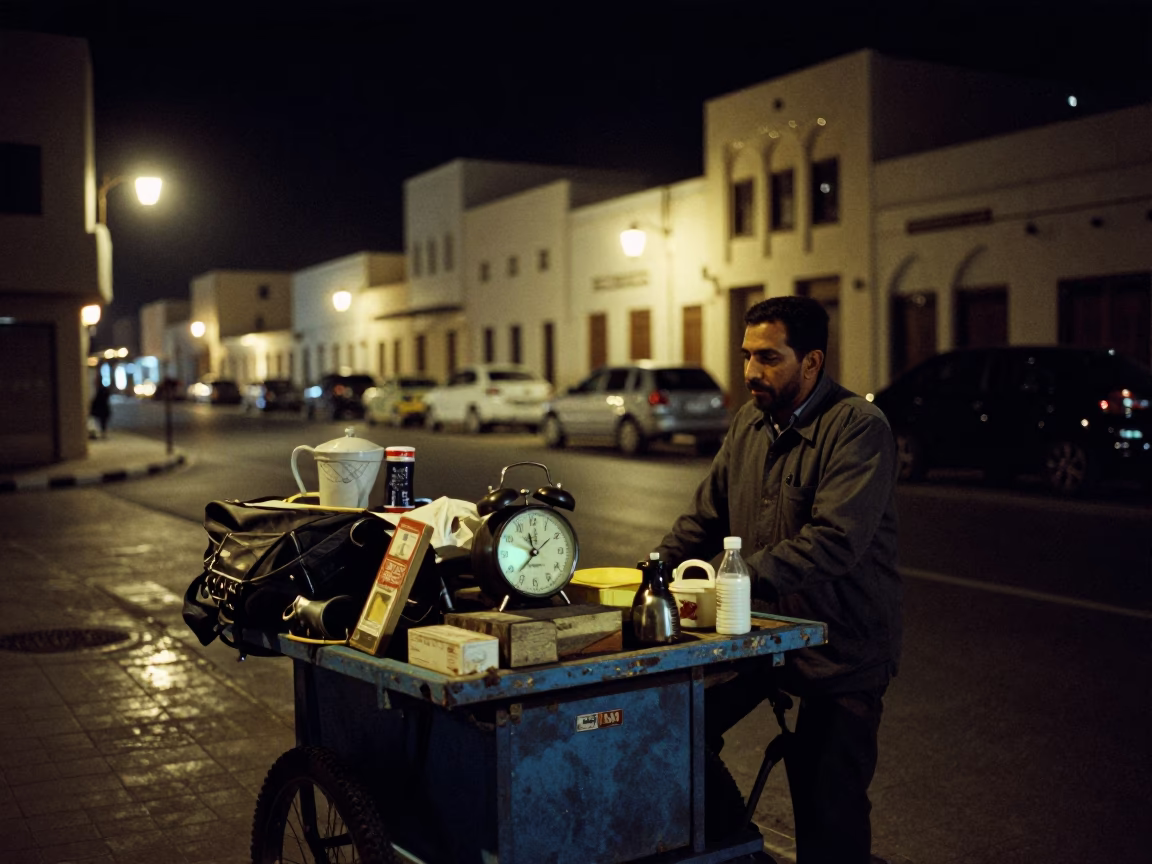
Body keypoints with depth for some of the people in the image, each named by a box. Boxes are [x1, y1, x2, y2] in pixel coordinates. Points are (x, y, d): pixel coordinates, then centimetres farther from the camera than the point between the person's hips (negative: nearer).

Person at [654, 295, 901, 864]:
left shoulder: (859, 428, -18)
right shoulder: (749, 423, 6)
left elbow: (834, 541, -30)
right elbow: (706, 517, 11)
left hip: (840, 644, -6)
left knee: (828, 809, -2)